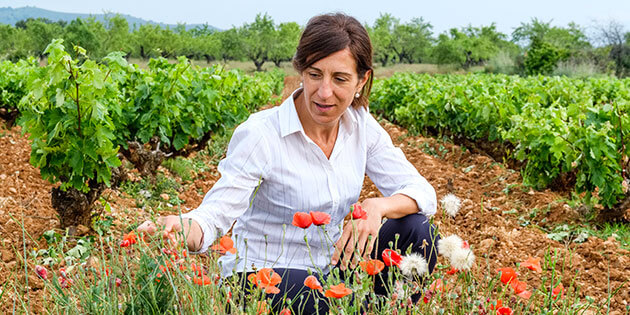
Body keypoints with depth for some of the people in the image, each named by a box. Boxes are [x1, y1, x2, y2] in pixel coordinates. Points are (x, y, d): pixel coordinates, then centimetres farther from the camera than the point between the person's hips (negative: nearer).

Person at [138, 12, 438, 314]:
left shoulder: (361, 125, -4)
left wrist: (377, 206, -27)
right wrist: (180, 227, -47)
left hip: (329, 268, 6)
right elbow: (216, 212, -24)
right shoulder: (260, 134, -19)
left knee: (418, 232, -14)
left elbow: (421, 192, -6)